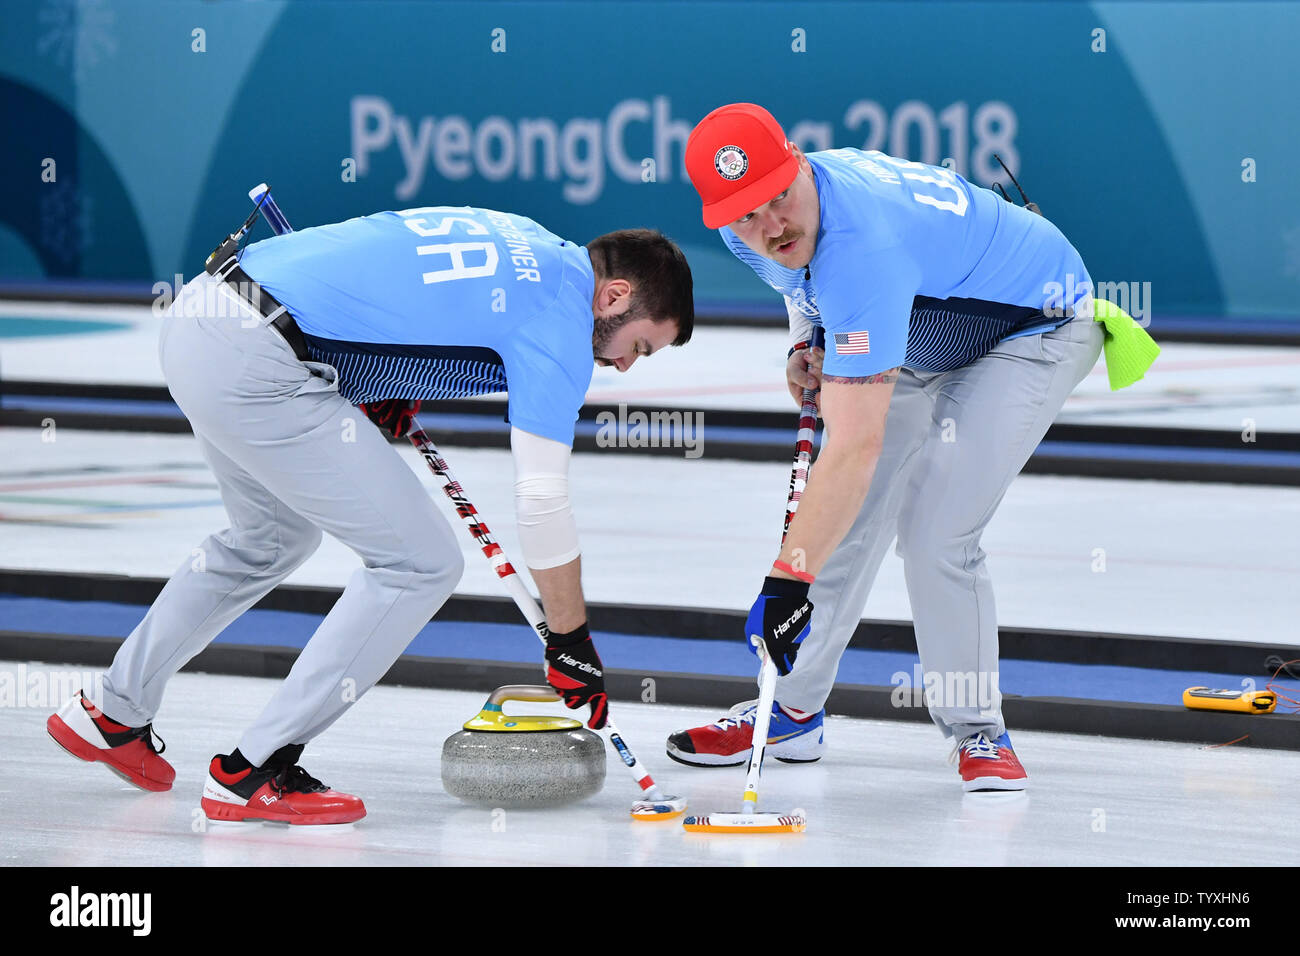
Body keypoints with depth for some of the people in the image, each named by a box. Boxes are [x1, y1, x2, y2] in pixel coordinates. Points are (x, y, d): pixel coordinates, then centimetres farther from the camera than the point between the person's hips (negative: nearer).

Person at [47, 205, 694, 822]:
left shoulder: (519, 241, 20)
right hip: (254, 365, -10)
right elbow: (542, 502, -7)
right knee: (420, 564, -2)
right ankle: (253, 772, 1)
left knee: (272, 538, 32)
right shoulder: (559, 312, -6)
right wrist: (573, 647, 2)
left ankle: (113, 712, 42)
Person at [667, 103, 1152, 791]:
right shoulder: (750, 235, -17)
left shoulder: (863, 245, -43)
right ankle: (792, 713, 19)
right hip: (927, 336, 8)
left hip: (1038, 327, -8)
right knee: (848, 520, 3)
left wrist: (790, 578, -46)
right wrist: (805, 345, -3)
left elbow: (856, 447, -45)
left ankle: (977, 732, -3)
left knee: (935, 531, -20)